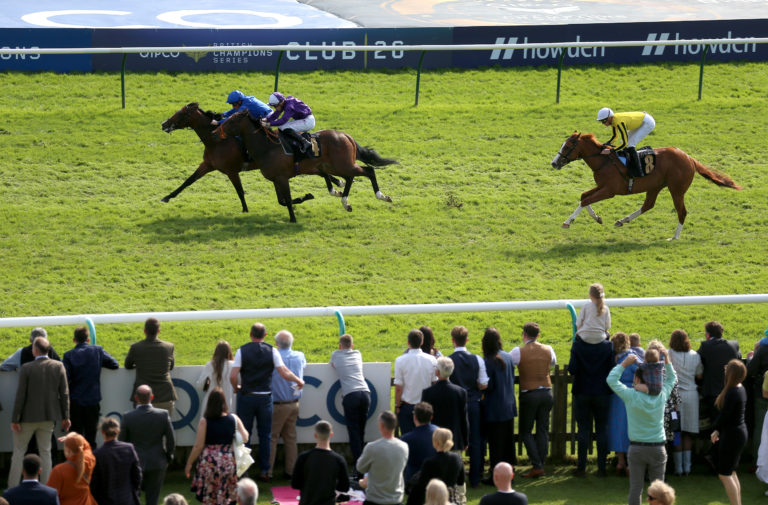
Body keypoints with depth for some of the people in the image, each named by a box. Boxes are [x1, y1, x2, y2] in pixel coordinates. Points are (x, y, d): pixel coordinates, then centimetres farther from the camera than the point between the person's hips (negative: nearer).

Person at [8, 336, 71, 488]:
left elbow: (20, 395, -14)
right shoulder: (58, 366, -5)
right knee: (45, 452, 12)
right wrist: (65, 417, 7)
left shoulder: (26, 368, -15)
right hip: (48, 417, 4)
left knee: (19, 451, 8)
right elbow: (64, 394, -2)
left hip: (28, 416, -4)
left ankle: (12, 488, 7)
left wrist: (15, 419, -8)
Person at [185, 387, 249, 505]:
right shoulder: (234, 419, -4)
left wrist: (189, 463, 3)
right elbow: (245, 437, 4)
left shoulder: (204, 421, -11)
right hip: (228, 462, 2)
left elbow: (198, 446, -9)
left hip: (209, 463, -2)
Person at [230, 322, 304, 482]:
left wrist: (236, 388, 9)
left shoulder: (242, 350, -4)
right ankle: (264, 471, 9)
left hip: (246, 397, -1)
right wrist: (299, 381, 10)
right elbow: (284, 373, -7)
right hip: (265, 397, 1)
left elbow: (233, 376, -11)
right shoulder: (271, 351, -2)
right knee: (264, 435, 9)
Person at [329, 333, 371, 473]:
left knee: (354, 431, -3)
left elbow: (332, 365, 34)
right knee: (361, 430, 11)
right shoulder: (357, 354, 20)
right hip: (365, 393, 3)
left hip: (350, 395, -3)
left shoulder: (336, 355, 13)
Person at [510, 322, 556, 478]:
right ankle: (541, 466, 10)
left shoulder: (519, 352, -10)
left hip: (528, 395, -4)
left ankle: (537, 466, -6)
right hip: (546, 393, 4)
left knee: (525, 431, 5)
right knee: (542, 430, 9)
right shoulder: (548, 350, 2)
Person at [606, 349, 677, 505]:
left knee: (635, 488, 3)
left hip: (637, 448, -1)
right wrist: (666, 359, 11)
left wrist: (625, 363, 4)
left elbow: (611, 379, 0)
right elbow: (672, 378, 15)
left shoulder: (631, 396, -10)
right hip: (658, 448, 1)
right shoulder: (661, 395, -3)